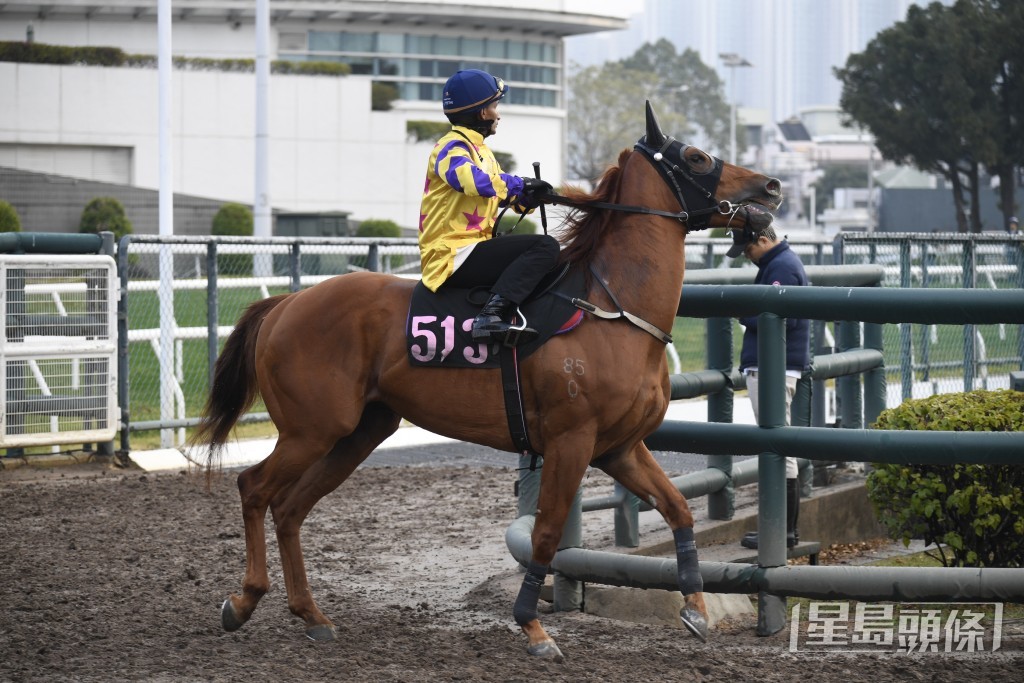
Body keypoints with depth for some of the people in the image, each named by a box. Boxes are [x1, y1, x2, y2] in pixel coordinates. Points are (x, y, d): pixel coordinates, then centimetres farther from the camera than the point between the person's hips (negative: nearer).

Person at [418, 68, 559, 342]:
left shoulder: (479, 149, 23)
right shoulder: (452, 148, -9)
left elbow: (506, 194, 27)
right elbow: (474, 181, -30)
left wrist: (529, 198, 4)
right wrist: (520, 185, -15)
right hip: (454, 257, -11)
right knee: (545, 247, -22)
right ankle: (493, 314, -35)